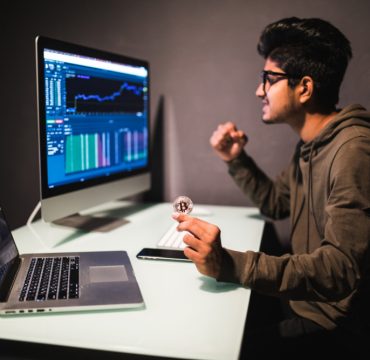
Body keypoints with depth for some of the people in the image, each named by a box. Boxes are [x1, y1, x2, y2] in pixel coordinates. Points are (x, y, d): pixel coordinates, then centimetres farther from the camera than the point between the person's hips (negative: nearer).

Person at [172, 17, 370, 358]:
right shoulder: (310, 145, 8)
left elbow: (342, 269, -31)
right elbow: (275, 203, 20)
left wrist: (229, 264, -40)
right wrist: (236, 160, 6)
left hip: (337, 327, -8)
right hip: (307, 303, 8)